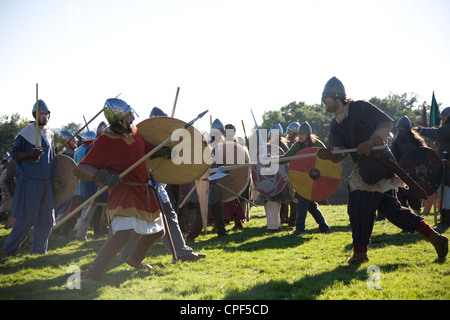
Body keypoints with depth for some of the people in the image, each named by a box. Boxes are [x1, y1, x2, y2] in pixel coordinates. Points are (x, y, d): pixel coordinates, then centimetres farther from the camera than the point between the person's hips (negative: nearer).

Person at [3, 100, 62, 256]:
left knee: (46, 219, 7)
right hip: (29, 181, -6)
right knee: (26, 219, -7)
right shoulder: (26, 132, -5)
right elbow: (14, 154, -4)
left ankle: (38, 250, 20)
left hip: (46, 181, 6)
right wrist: (30, 155, -20)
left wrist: (55, 176, 16)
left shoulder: (50, 134, 15)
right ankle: (9, 249, 7)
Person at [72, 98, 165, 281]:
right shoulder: (104, 142, -17)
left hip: (144, 191, 8)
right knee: (123, 232, -30)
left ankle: (135, 259, 47)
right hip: (122, 190, -8)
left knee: (157, 232, 20)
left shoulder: (136, 132, 3)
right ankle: (93, 275, -22)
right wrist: (100, 176, -35)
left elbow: (149, 151, 18)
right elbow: (79, 170, -17)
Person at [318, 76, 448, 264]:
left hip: (378, 162, -9)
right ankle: (434, 237, 14)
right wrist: (328, 155, -20)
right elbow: (340, 154, 3)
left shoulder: (358, 108, -9)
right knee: (391, 209, 9)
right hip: (365, 169, 9)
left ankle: (360, 252, 3)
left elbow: (387, 122, -15)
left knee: (359, 207, -9)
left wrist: (371, 142, -30)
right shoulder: (335, 125, 14)